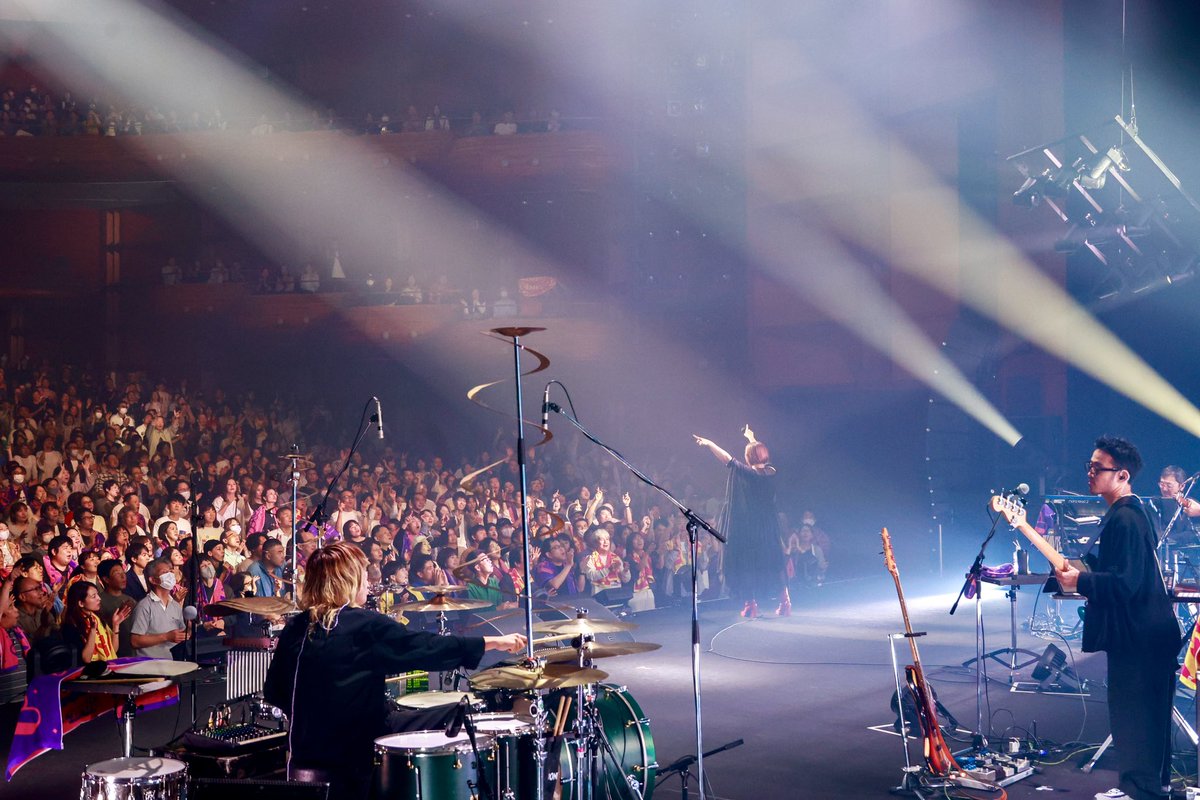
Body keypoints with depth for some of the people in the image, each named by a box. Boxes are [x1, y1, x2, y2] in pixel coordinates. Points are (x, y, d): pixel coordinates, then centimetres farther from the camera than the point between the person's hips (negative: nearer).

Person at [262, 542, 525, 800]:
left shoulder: (295, 628, 2)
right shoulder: (368, 626, -13)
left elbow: (274, 692, 8)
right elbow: (427, 648, -14)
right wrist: (495, 642, -9)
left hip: (304, 754, 5)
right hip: (355, 755, -5)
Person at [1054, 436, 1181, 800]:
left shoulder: (1124, 519, -21)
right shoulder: (1129, 512, 13)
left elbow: (1125, 582, -26)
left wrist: (1080, 581, -19)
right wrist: (1083, 566, 11)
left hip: (1137, 637, -11)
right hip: (1145, 631, 11)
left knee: (1133, 715, -4)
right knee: (1150, 712, 18)